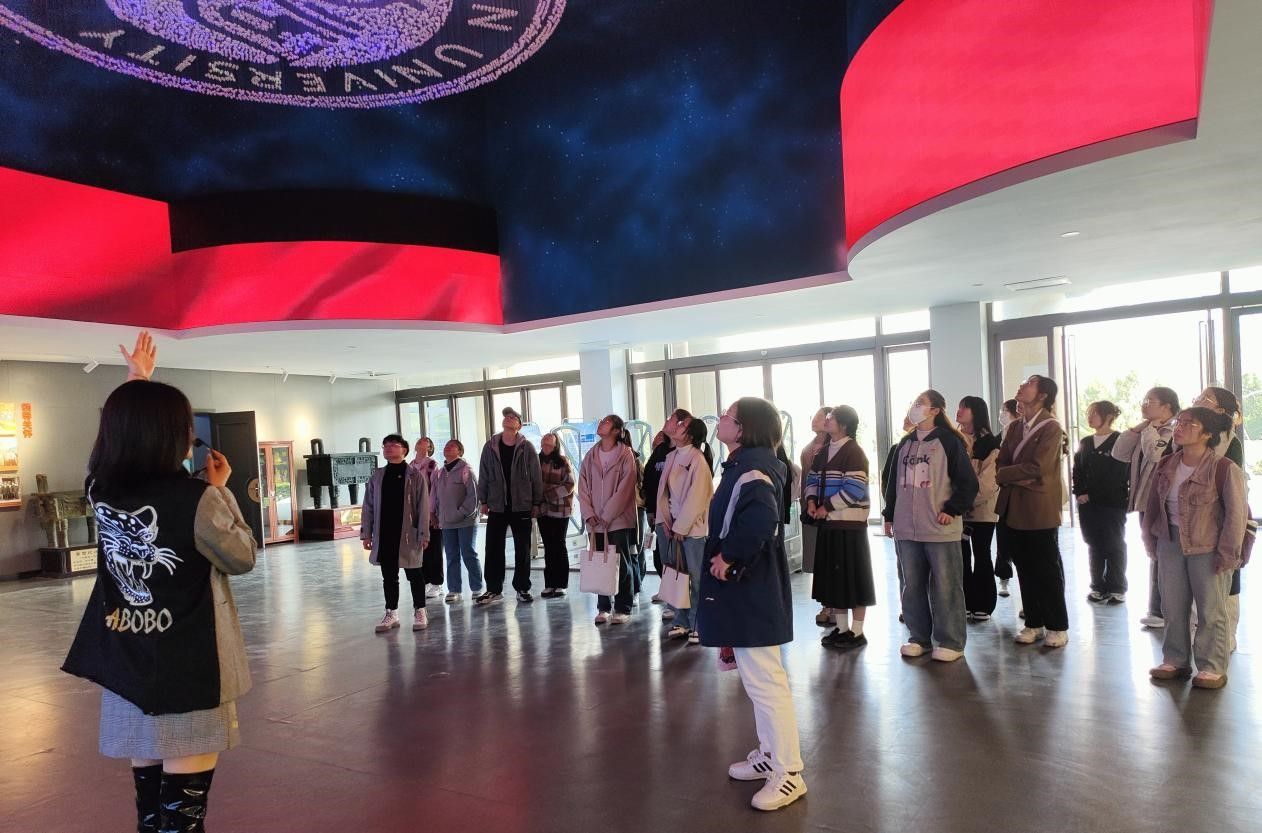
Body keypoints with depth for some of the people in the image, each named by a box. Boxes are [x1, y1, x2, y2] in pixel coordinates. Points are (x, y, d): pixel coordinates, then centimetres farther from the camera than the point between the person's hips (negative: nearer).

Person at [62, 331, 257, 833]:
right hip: (188, 671, -6)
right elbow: (242, 559, -5)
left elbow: (121, 433, 20)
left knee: (147, 781, 19)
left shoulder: (100, 490, -2)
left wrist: (136, 383, 30)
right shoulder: (196, 499, -20)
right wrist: (221, 492, 2)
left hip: (125, 668, 6)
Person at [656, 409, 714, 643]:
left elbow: (696, 497, -15)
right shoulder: (671, 457, 10)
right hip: (672, 526, 6)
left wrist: (681, 527, -12)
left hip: (692, 527, -6)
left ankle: (698, 626, 7)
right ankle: (682, 622, 19)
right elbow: (663, 491, 12)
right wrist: (665, 521, 1)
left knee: (695, 578, -3)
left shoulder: (697, 459, -11)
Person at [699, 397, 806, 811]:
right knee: (756, 678, 20)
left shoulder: (752, 469, -20)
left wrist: (728, 557, -25)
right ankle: (770, 754, 34)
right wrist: (725, 558, 5)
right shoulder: (743, 465, 11)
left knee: (765, 680, -1)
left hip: (751, 589, -11)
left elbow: (760, 520, -37)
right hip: (743, 586, 11)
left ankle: (789, 773, 11)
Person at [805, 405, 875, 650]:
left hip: (849, 523, -7)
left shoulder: (853, 452, -11)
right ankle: (841, 628, 25)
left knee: (853, 576, 1)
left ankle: (856, 632, 12)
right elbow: (812, 480, 18)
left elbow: (855, 489, -18)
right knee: (833, 576, 13)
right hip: (827, 523, 8)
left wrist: (826, 507, -15)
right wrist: (811, 501, -1)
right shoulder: (822, 451, 13)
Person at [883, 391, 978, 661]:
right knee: (913, 586, 11)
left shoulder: (949, 441, -3)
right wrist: (889, 516, 17)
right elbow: (894, 482, 19)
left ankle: (950, 642, 11)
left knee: (946, 587, 0)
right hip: (907, 529, 6)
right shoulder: (904, 444, 15)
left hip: (941, 529, -6)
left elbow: (968, 482, -6)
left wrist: (952, 510, -11)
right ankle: (920, 638, 22)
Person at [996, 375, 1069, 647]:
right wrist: (1018, 479, -14)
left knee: (1047, 570, 5)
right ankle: (1033, 623, 23)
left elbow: (1037, 467, -18)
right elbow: (1002, 463, 6)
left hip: (1040, 510, -6)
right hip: (1013, 510, 6)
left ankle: (1057, 627, 17)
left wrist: (1003, 474, -7)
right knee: (1025, 569, 12)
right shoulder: (1014, 428, 13)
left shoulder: (1051, 428, -8)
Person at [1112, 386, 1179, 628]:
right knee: (1156, 557, 15)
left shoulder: (1174, 432, -13)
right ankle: (1158, 610, 25)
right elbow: (1119, 453, 8)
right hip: (1146, 503, 9)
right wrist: (1138, 427, 3)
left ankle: (1161, 611, 11)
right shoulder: (1146, 433, 15)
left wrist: (1151, 427, -14)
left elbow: (1155, 453, -29)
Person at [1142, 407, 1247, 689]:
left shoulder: (1224, 469, -15)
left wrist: (1227, 555, -13)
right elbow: (1152, 507, 10)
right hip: (1170, 542, 6)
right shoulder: (1165, 466, 3)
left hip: (1208, 546, -5)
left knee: (1210, 611, 4)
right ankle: (1175, 661, 24)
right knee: (1172, 607, 11)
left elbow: (1236, 515, -13)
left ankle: (1212, 668, 17)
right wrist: (1151, 542, 9)